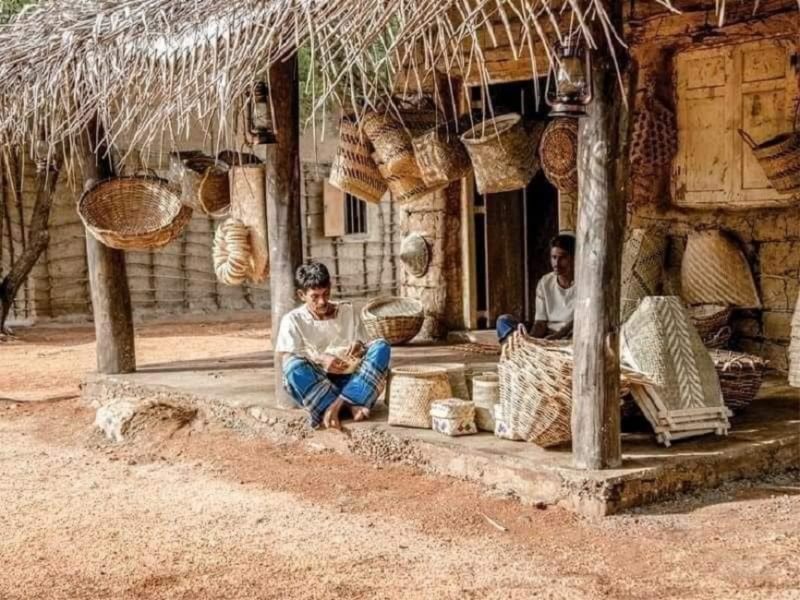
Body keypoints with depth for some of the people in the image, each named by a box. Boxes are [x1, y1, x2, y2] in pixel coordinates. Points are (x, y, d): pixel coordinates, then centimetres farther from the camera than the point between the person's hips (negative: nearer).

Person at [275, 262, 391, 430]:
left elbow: (358, 345, 15)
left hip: (349, 380, 3)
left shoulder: (347, 311, 14)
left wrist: (358, 347, -11)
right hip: (315, 385, -3)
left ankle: (336, 406, -33)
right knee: (295, 367, -33)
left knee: (381, 346, -20)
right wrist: (320, 359, -22)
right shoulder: (293, 320, 5)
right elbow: (288, 359, -4)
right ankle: (351, 406, -36)